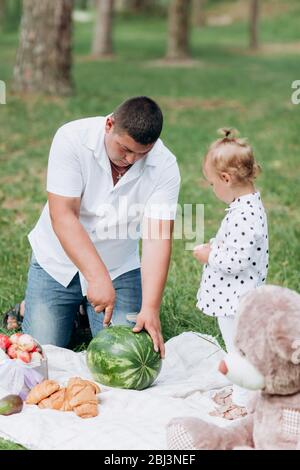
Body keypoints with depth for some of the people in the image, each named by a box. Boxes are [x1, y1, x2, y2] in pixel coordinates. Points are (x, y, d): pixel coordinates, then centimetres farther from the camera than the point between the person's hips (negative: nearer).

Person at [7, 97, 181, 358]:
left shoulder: (164, 166, -19)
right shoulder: (73, 138, -24)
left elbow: (157, 238, -25)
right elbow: (63, 216, -28)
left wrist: (150, 308, -37)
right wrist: (97, 278, -37)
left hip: (120, 267, 2)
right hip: (58, 261, -1)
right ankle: (30, 309, 29)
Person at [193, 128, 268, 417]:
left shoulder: (244, 215, -27)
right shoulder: (248, 204, 7)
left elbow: (238, 260, -29)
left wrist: (209, 256, -16)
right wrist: (216, 245, 5)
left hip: (237, 300, -10)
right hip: (233, 297, 10)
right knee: (238, 349, 23)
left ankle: (244, 403, 17)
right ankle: (239, 393, 37)